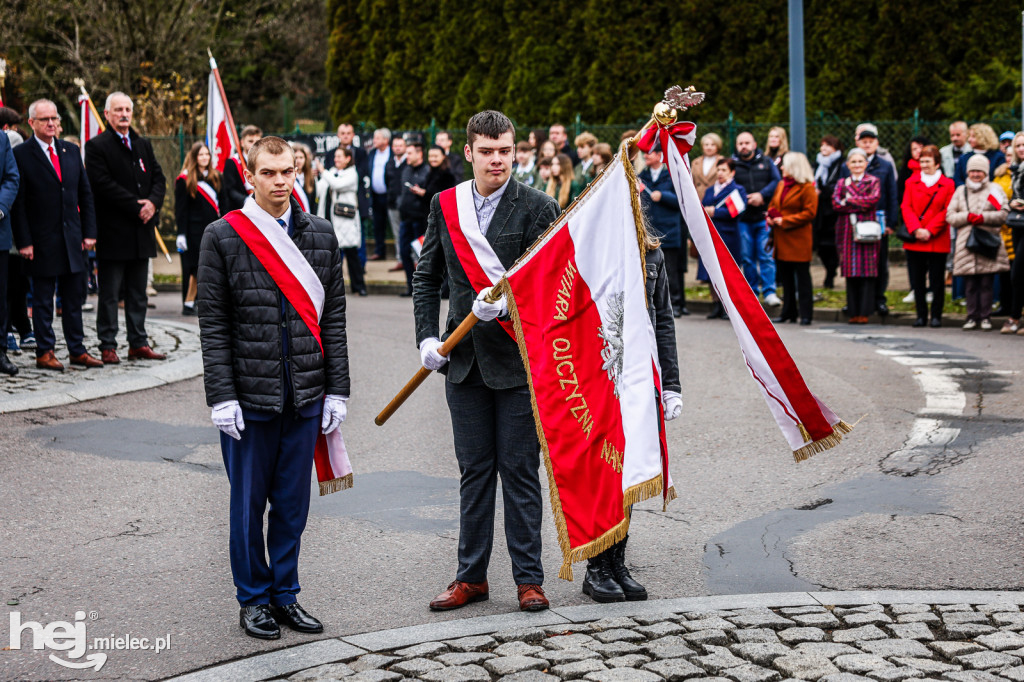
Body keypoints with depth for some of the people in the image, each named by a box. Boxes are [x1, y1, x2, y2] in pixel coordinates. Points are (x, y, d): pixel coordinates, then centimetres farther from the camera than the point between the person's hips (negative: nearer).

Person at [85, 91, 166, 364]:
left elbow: (158, 178, 12)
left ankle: (138, 343, 15)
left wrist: (153, 202, -8)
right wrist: (137, 206, -17)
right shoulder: (97, 146, -5)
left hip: (141, 229, 6)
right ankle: (108, 346, 4)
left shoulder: (143, 145, 16)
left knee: (138, 293, 10)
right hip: (113, 232, -6)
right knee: (109, 294, -1)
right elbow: (104, 185, -15)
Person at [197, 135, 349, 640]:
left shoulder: (321, 235, 8)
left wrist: (337, 389, 5)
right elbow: (213, 324, -3)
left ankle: (285, 595, 23)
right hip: (249, 395, -3)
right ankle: (254, 599, 20)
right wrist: (221, 397, -9)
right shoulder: (223, 236, -2)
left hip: (305, 394, 3)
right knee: (249, 504, 6)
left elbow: (333, 316, 9)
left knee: (293, 503, 10)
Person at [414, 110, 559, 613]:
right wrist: (427, 337, 1)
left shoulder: (537, 208, -6)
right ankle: (471, 577, 21)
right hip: (464, 360, 4)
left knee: (520, 471, 2)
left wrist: (505, 302, -25)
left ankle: (528, 578, 13)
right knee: (474, 471, 12)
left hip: (518, 359, -4)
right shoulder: (445, 205, 7)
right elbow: (427, 277, 13)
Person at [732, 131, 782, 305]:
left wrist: (762, 195, -12)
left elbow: (777, 182, 2)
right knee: (747, 258, 4)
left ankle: (769, 292, -4)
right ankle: (752, 291, 13)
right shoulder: (733, 164, 7)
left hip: (764, 217, 0)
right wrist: (747, 199, -9)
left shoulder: (766, 162, 10)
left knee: (766, 255, -6)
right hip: (743, 219, 1)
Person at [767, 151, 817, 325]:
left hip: (799, 240, -8)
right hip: (781, 240, 8)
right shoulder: (781, 185, 16)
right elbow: (772, 205, 25)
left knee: (802, 277, -3)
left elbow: (809, 213, -15)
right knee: (785, 276, 12)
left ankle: (806, 315, 0)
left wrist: (784, 221, -17)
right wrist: (770, 217, 2)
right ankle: (788, 312, 20)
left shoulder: (807, 187, -9)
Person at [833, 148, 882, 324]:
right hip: (847, 230, 2)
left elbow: (873, 199, -10)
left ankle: (864, 312, -3)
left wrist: (849, 200, -5)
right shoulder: (842, 183, 14)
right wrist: (861, 205, -7)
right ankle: (853, 312, 6)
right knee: (851, 273, 1)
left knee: (867, 272, -5)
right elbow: (835, 204, -1)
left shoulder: (873, 182, 8)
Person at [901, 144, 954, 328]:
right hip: (914, 240, 2)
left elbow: (947, 211, -2)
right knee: (916, 280, 4)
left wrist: (929, 231, -12)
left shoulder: (947, 184, 3)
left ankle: (936, 316, 9)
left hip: (937, 241, -2)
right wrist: (916, 230, -11)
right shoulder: (912, 182, 10)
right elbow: (906, 207, 3)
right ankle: (921, 315, 12)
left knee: (937, 281, 1)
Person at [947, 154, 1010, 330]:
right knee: (970, 284, 2)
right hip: (966, 244, 2)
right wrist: (968, 217, -8)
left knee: (987, 283, -1)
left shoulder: (995, 189, 9)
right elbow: (950, 216, 8)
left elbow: (1004, 214, -1)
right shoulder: (960, 191, 16)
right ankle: (972, 316, 9)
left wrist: (983, 217, -11)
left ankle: (985, 317, 5)